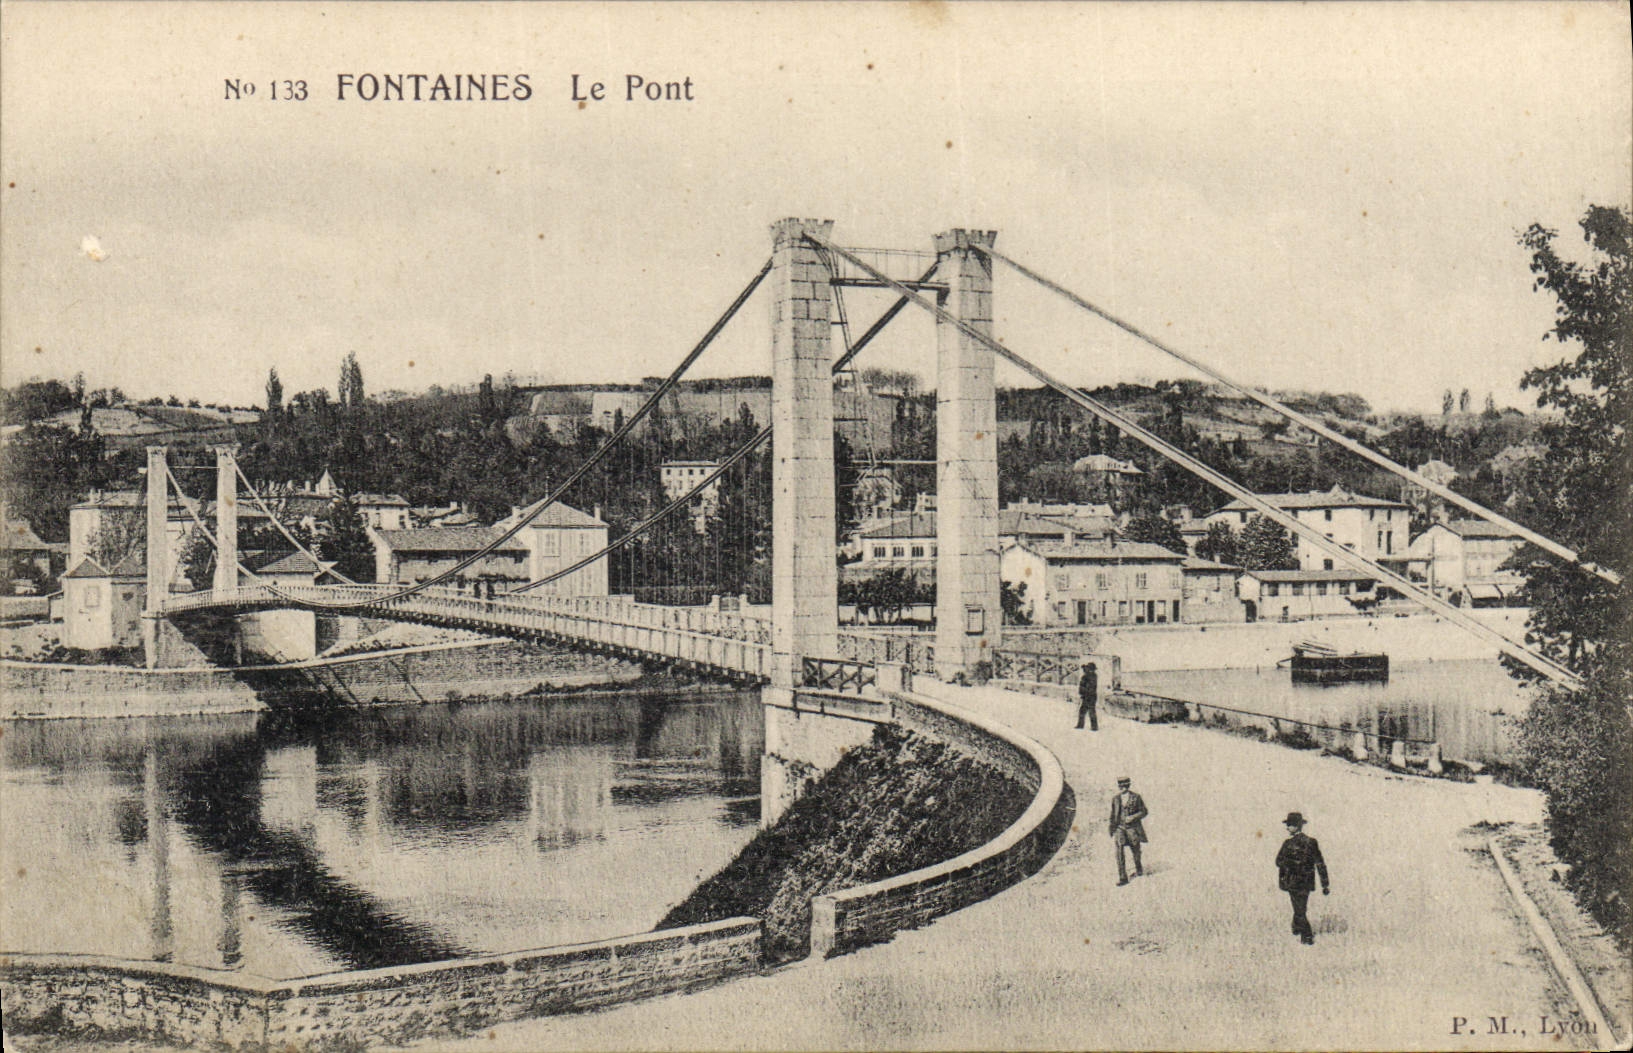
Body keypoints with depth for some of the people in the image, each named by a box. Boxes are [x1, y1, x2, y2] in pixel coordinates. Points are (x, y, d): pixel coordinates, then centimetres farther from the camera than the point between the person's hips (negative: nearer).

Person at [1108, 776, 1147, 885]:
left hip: (1132, 828, -1)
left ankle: (1139, 870, 39)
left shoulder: (1135, 797, -3)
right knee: (1119, 852, -14)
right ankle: (1122, 878, -14)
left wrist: (1133, 817, -16)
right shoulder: (1115, 799, 5)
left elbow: (1144, 812, 0)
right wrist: (1112, 833, 10)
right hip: (1120, 828, 1)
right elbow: (1113, 816, 11)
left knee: (1135, 851, 11)